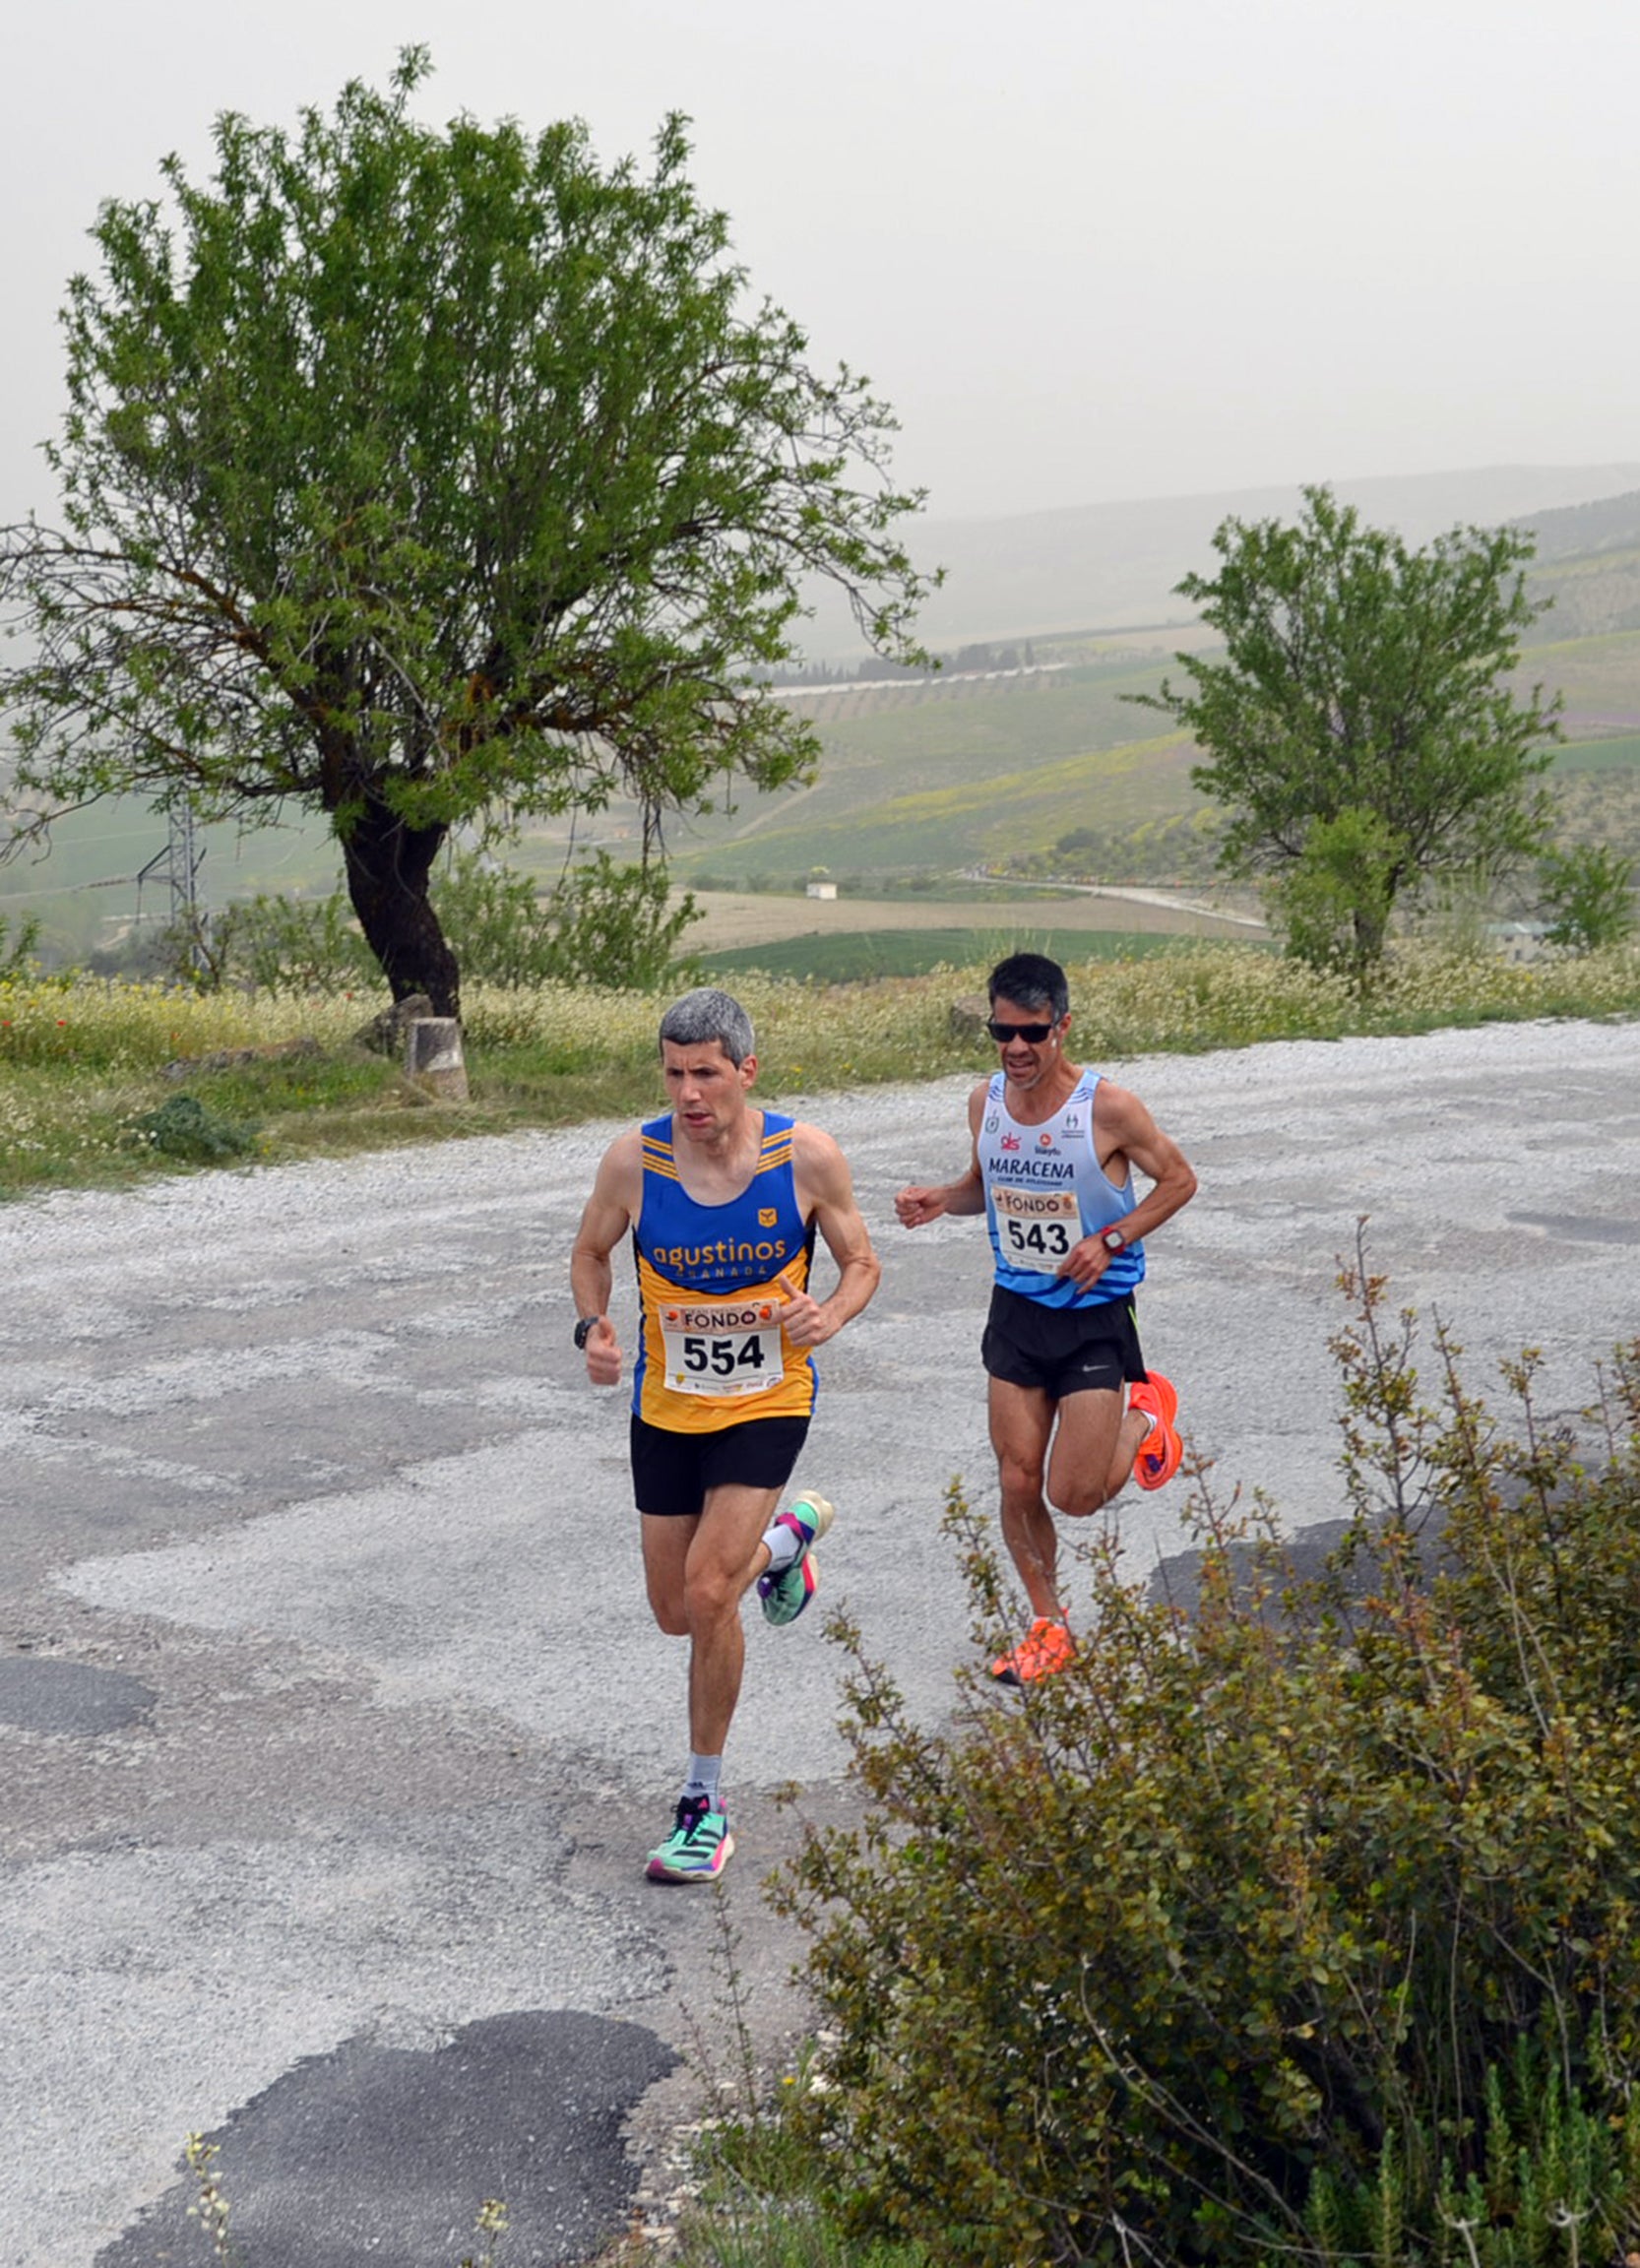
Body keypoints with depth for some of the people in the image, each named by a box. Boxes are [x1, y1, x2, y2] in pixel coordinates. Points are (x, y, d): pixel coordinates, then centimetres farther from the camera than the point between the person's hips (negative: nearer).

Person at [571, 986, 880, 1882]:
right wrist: (593, 1327, -14)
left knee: (707, 1596, -16)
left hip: (766, 1406, -3)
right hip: (665, 1410, 3)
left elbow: (861, 1263, -1)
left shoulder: (806, 1156, -15)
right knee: (677, 1613, 11)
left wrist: (827, 1317, -22)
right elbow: (590, 1253, 6)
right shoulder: (633, 1160, -13)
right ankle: (785, 1536, 45)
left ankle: (705, 1804, 3)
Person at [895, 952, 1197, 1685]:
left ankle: (1144, 1415, 28)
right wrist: (940, 1200, -5)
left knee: (1074, 1495, -3)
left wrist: (1110, 1241, -16)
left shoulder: (1108, 1109, -16)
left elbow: (1178, 1180, -5)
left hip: (1095, 1315, -4)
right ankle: (1048, 1627, 24)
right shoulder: (985, 1103, -1)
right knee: (1017, 1484, 4)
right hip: (1015, 1310, 4)